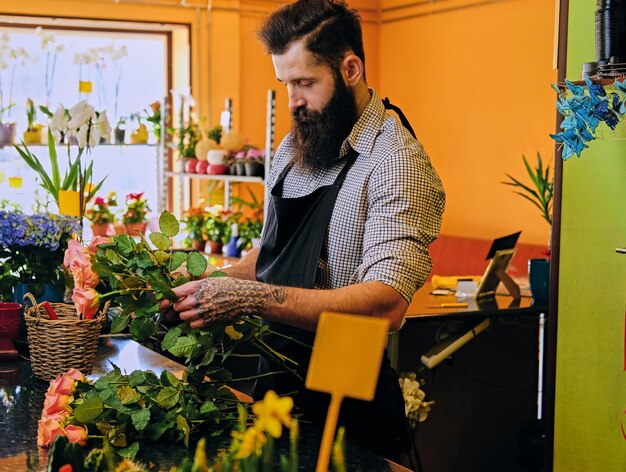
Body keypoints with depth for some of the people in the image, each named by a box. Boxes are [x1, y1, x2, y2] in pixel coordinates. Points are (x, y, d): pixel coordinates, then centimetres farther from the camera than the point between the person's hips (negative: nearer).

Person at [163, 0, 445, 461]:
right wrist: (216, 284, -3)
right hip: (277, 379, 7)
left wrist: (251, 298, -34)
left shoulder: (397, 163, -20)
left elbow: (385, 304, -30)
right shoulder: (294, 147, 6)